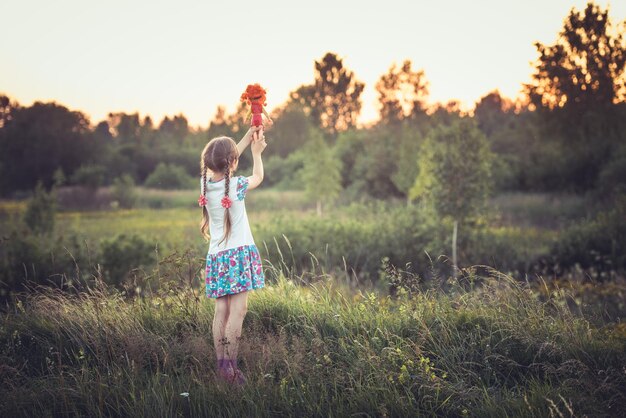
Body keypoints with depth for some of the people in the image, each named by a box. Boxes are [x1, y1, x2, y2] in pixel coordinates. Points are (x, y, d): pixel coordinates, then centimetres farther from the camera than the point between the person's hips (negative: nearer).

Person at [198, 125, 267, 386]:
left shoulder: (205, 183, 2)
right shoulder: (235, 186, -11)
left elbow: (221, 164, 22)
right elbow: (258, 177, 10)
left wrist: (247, 138, 26)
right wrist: (256, 152, 27)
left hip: (216, 256, 6)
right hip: (238, 253, -6)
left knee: (221, 311, 5)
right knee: (238, 309, -8)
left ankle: (221, 364, 5)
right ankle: (230, 365, -14)